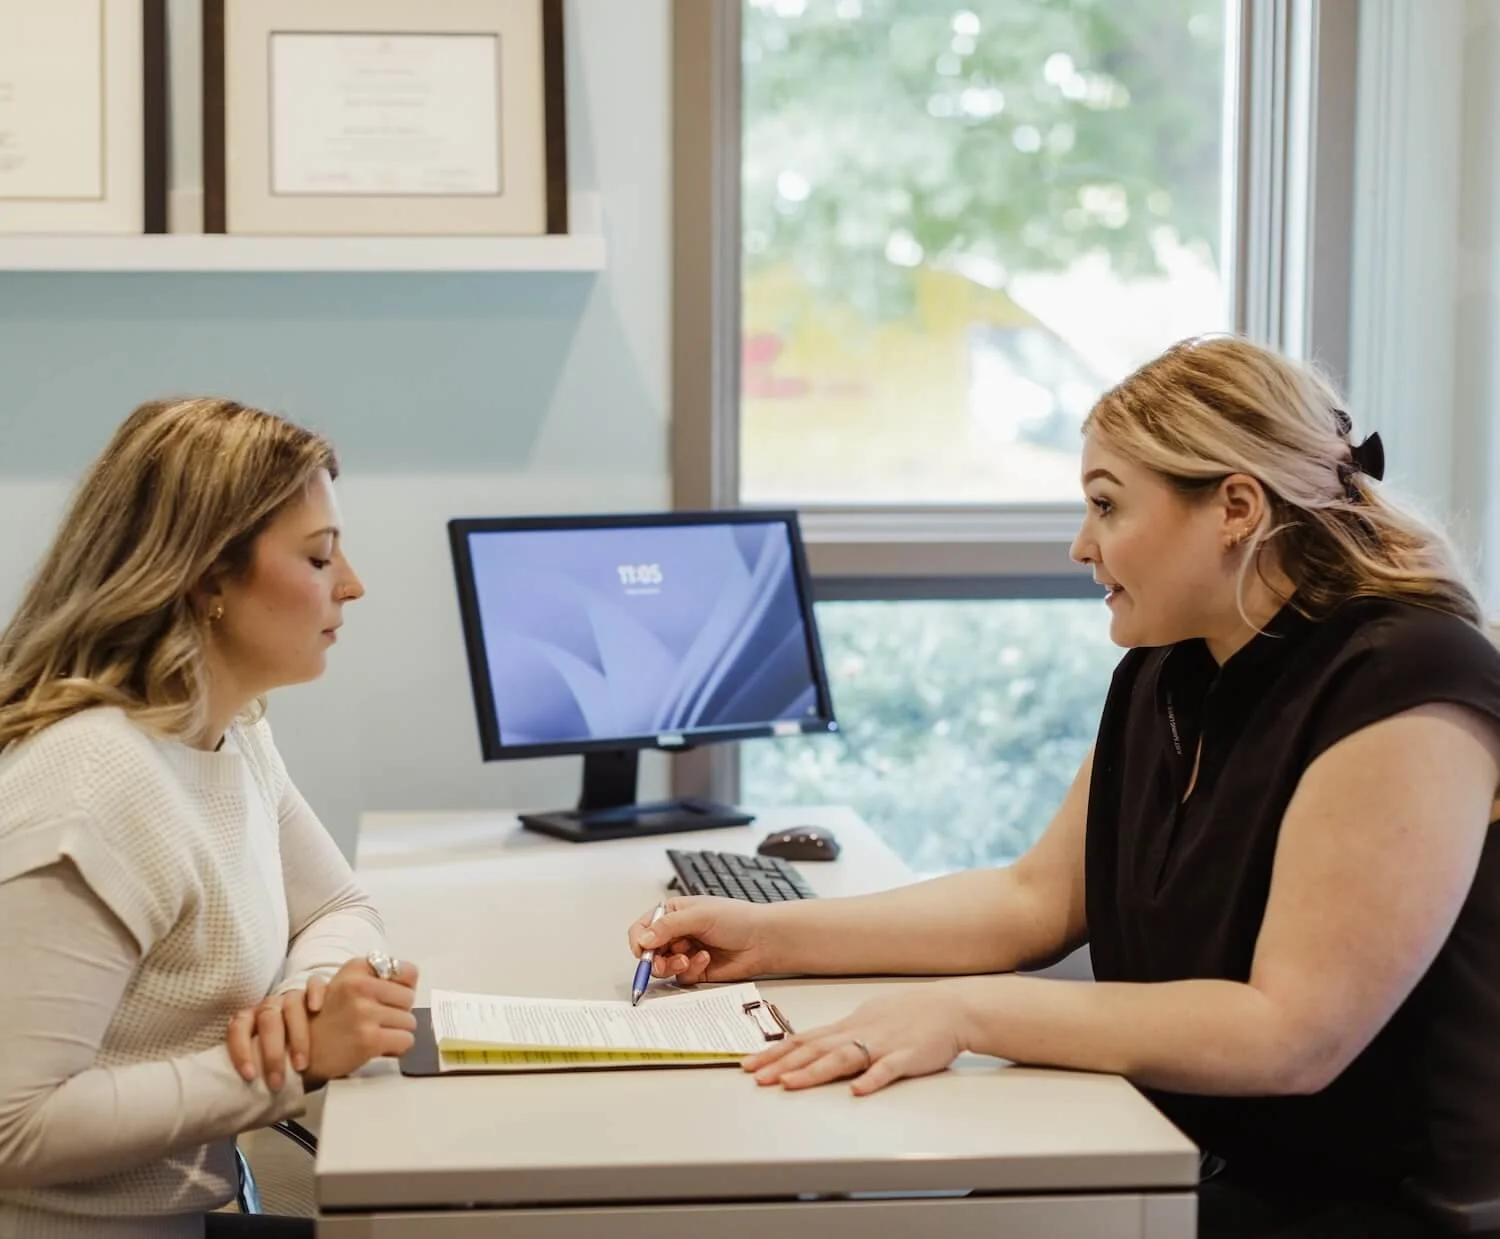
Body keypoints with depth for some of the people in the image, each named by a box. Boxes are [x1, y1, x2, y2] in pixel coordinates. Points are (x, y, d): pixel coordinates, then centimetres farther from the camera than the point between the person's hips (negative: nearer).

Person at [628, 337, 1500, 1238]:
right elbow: (1035, 901, 13)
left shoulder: (1405, 692, -21)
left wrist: (965, 1012, -27)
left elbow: (1290, 1036, -27)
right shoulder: (1167, 674, 7)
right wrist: (768, 938, 5)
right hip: (1198, 1162, 7)